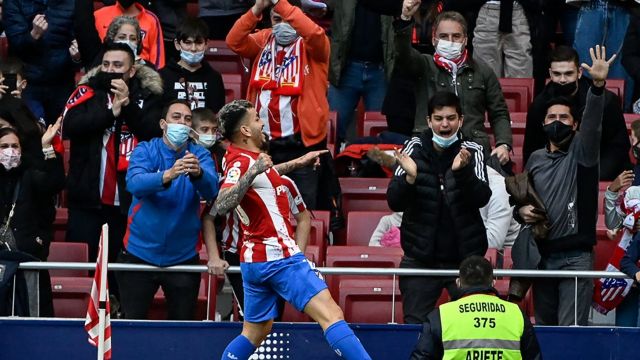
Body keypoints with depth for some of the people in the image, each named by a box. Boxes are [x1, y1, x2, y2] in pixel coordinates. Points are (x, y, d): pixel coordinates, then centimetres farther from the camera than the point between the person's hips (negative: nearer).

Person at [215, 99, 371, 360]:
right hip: (279, 257, -10)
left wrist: (298, 162, 42)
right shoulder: (241, 162, -16)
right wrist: (252, 172, -40)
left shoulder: (244, 159, 13)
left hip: (255, 259, 10)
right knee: (331, 315, -15)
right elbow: (221, 206, -32)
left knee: (255, 332, 16)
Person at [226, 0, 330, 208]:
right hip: (264, 140, 5)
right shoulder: (264, 40, 10)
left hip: (302, 140, -5)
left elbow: (314, 34, -26)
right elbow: (234, 42, -5)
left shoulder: (313, 45, -3)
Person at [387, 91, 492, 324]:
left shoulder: (471, 152, -2)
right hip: (421, 257, 0)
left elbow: (482, 198, -15)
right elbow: (394, 203, -7)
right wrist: (409, 177, -27)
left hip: (465, 258, 0)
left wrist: (462, 171, -34)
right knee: (415, 324, -1)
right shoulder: (414, 149, -2)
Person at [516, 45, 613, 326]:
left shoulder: (581, 152, -1)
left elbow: (592, 125, -20)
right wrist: (521, 210, 1)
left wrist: (598, 86, -35)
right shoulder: (536, 159, 14)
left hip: (575, 257, -5)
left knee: (571, 329, -12)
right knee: (543, 326, 12)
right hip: (542, 255, 5)